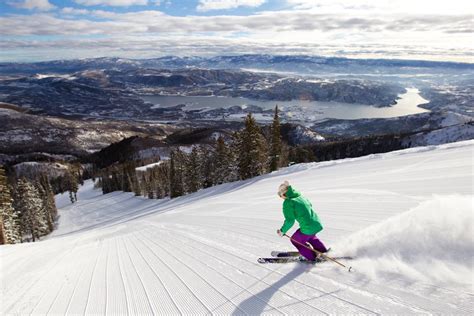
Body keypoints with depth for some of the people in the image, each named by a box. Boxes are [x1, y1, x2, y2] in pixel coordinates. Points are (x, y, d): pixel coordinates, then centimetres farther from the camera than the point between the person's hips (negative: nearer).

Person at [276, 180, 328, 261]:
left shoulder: (287, 202, -12)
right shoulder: (300, 197, 10)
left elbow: (290, 221, -14)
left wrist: (283, 231, -1)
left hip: (308, 228, -8)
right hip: (317, 224, 8)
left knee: (295, 240, 19)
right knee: (310, 237, 37)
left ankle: (312, 258, 28)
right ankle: (324, 252, 42)